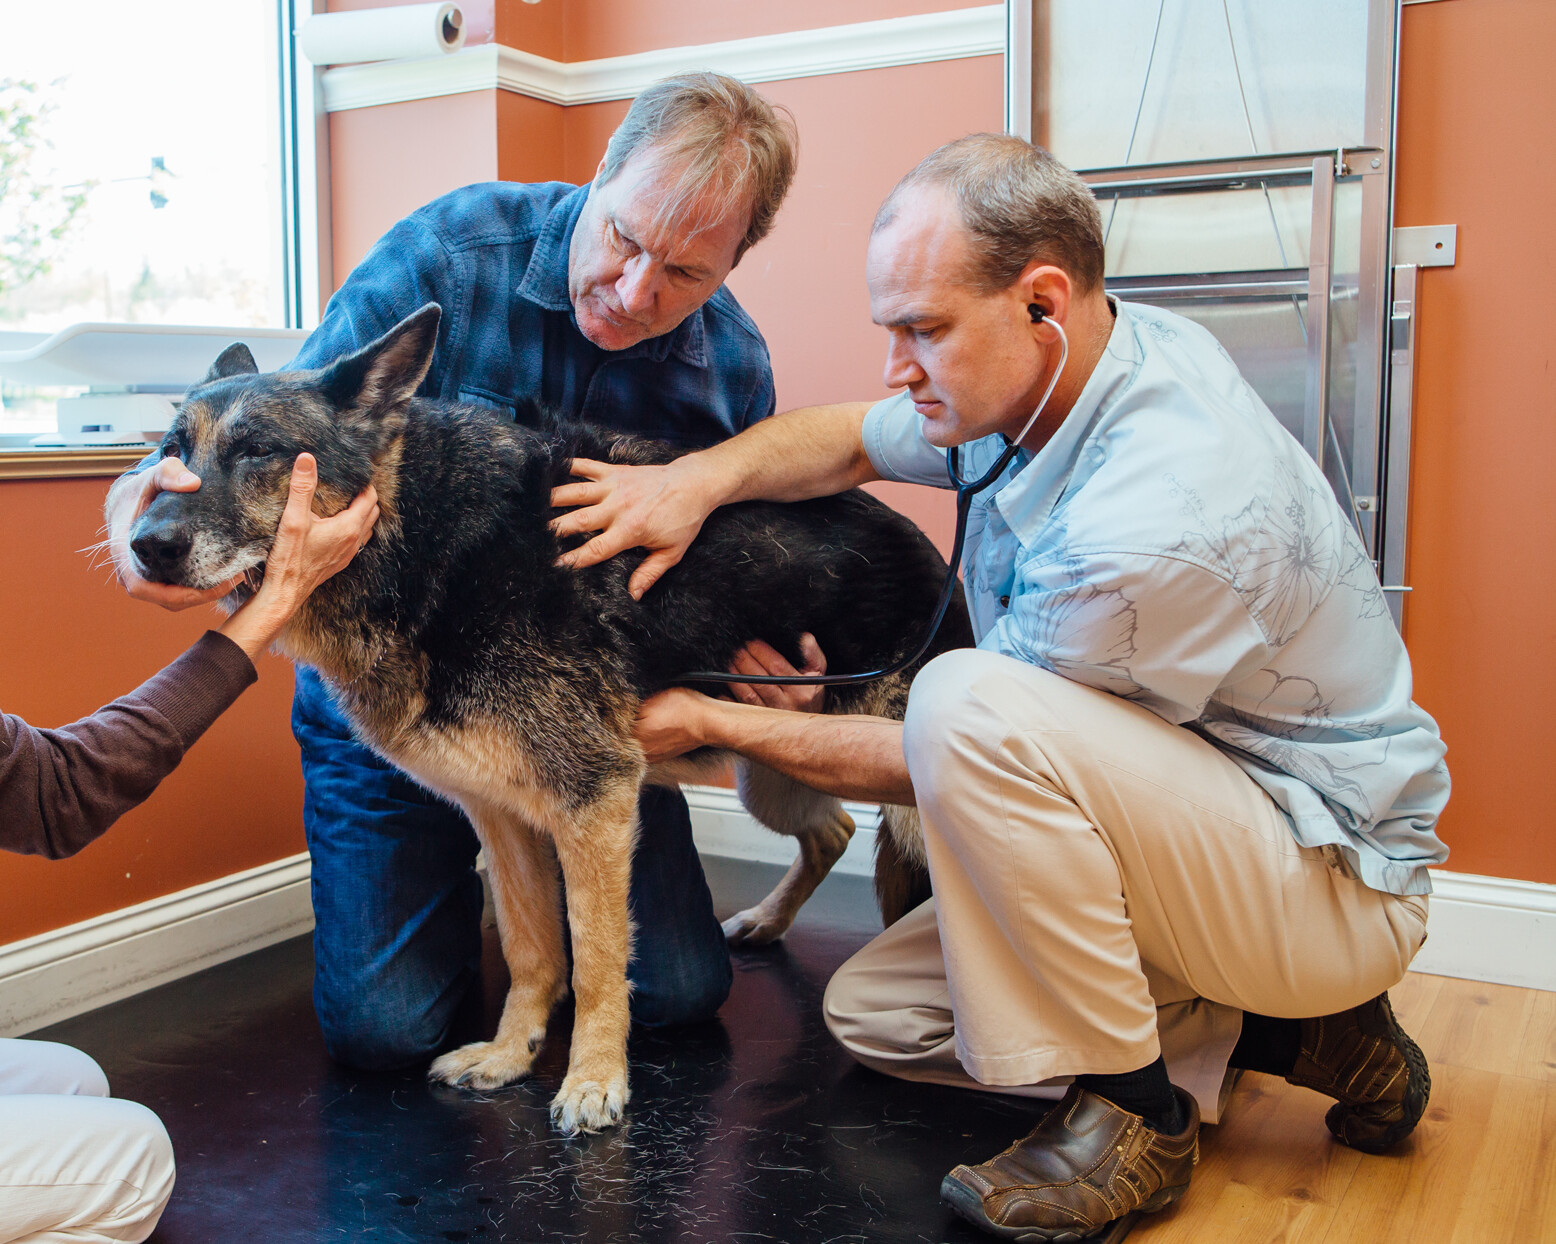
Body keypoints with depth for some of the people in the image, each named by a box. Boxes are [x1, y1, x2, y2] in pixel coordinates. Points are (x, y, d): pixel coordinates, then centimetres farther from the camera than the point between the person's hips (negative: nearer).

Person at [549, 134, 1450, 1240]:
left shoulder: (1155, 522, -33)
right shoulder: (1055, 374, -5)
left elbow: (952, 756, -21)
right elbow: (847, 440, 10)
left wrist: (714, 723, -11)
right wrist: (702, 474, -12)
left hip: (1333, 879, -9)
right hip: (1189, 813, 9)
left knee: (964, 702, -33)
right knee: (874, 1012, 4)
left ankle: (1131, 1110, -15)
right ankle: (1268, 1032, 4)